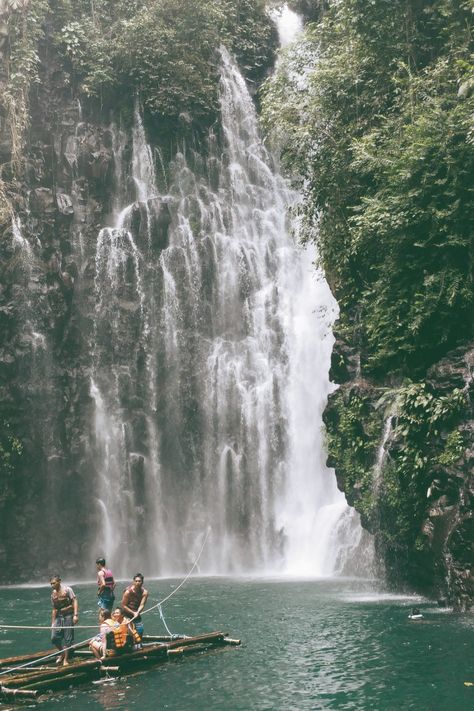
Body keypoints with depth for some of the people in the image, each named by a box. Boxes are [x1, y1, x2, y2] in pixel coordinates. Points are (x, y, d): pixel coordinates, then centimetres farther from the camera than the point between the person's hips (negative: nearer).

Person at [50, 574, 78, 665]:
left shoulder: (67, 589, -6)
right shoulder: (53, 594, 10)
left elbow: (74, 601, -11)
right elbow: (54, 609, 16)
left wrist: (75, 615, -21)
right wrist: (53, 623, 13)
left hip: (68, 615, -5)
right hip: (59, 616, 5)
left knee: (67, 638, -3)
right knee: (54, 637, -4)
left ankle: (66, 659, 6)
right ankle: (62, 653, 20)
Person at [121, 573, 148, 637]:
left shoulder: (144, 592, -8)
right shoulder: (128, 591, -19)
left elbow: (142, 605, -17)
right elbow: (123, 606, -15)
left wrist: (137, 612, -35)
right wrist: (133, 613, -18)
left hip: (137, 615, 4)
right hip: (127, 615, -4)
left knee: (140, 630, -4)